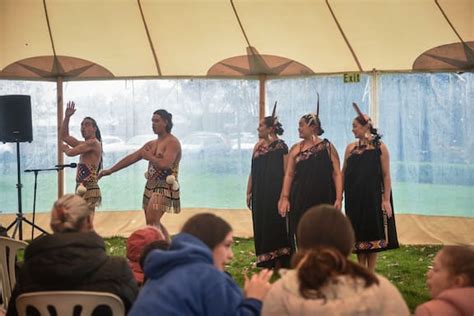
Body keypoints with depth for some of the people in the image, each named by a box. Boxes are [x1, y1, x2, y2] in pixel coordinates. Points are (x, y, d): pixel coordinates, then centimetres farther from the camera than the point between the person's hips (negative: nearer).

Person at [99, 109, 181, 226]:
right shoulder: (151, 144, 17)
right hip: (151, 185, 9)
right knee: (153, 224, 9)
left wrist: (149, 156, -7)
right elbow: (131, 157, 17)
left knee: (152, 221, -22)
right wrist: (110, 170, 13)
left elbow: (164, 164, -23)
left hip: (165, 186, -9)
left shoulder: (172, 142, -9)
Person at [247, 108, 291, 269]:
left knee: (275, 227, -4)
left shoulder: (280, 146, -8)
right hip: (259, 194, 7)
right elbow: (253, 171, 13)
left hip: (274, 194, -6)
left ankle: (279, 265, 3)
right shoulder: (258, 146, 12)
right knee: (261, 228, 8)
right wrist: (249, 192, 10)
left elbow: (286, 172, -11)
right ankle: (266, 264, 16)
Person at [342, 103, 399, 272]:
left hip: (373, 197, -3)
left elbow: (386, 175, -6)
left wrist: (386, 200, -12)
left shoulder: (379, 147, -4)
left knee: (373, 234, 3)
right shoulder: (350, 147, 6)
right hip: (354, 198, 3)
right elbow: (343, 173, 7)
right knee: (358, 234, 8)